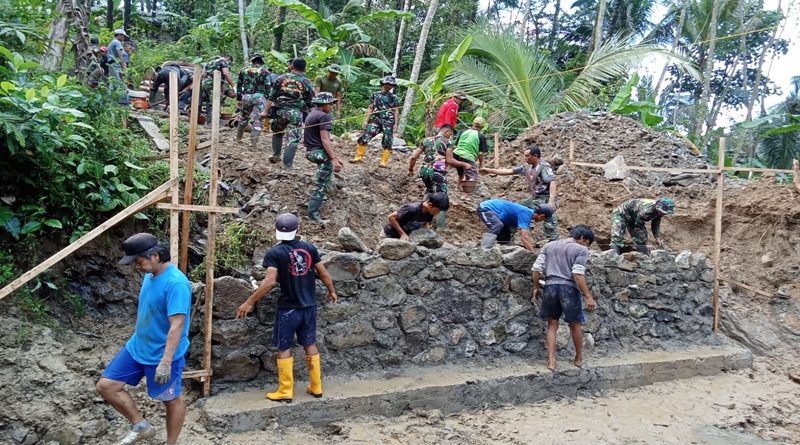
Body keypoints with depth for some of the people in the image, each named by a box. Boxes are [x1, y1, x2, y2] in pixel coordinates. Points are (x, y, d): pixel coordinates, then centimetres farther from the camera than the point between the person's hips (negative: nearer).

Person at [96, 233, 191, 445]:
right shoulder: (149, 275, 3)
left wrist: (165, 362, -32)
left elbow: (177, 326, -29)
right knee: (106, 386, 6)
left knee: (172, 400, 10)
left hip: (162, 355, -9)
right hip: (136, 347, 9)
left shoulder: (176, 283, -26)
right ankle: (141, 426, 20)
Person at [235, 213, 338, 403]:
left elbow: (270, 282, -21)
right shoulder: (309, 248, 0)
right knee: (310, 344, 16)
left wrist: (249, 302, -16)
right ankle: (316, 387, 23)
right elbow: (323, 274, 4)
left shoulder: (274, 253, -12)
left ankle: (285, 391, 11)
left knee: (284, 349, 7)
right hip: (309, 306, 4)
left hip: (288, 308, -4)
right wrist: (331, 291, 22)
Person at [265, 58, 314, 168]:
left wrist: (267, 111, 9)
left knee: (277, 132, 26)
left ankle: (276, 155, 25)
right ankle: (287, 166, -1)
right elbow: (310, 102, 2)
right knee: (293, 140, 1)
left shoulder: (281, 78, 6)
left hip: (280, 111, 2)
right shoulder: (307, 83, 4)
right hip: (296, 113, -2)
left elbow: (271, 97, 5)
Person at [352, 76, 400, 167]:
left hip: (388, 122, -1)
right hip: (375, 120, 1)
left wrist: (395, 124, -2)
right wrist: (366, 121, 6)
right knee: (363, 137, -7)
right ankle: (359, 156, 3)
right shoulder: (375, 95, 10)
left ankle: (384, 162, 4)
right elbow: (370, 108, 11)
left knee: (387, 142, -3)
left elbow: (395, 111, 6)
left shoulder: (393, 97, 7)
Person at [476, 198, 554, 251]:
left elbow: (527, 237, 12)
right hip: (485, 208, -11)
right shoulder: (525, 215, -24)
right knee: (497, 225, -37)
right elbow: (524, 237, -33)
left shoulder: (528, 213, 5)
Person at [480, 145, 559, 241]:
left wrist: (551, 201, -38)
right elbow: (509, 171, 13)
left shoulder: (544, 166, -15)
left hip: (545, 200, -9)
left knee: (549, 224, -12)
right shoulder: (527, 167, 8)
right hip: (534, 199, 9)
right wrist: (489, 170, 14)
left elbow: (553, 182, -26)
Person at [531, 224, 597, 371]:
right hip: (569, 288, -3)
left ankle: (551, 360, 6)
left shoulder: (548, 246, 13)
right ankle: (579, 358, 29)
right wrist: (588, 296, -12)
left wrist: (536, 288, 15)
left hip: (550, 287, 4)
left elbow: (537, 268, 6)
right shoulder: (581, 250, -2)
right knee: (575, 325, 14)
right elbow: (578, 274, -13)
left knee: (552, 325, 11)